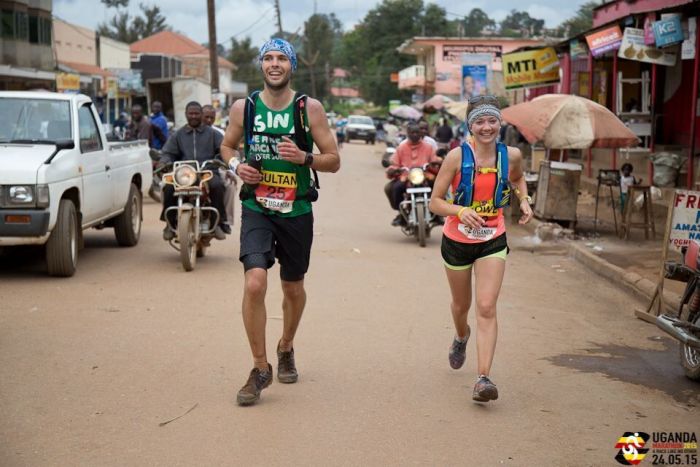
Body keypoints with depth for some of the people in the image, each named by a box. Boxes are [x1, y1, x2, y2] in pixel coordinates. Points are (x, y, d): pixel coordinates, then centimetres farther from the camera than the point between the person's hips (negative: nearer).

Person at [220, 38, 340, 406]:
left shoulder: (309, 109, -3)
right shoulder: (243, 108, 0)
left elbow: (334, 160, 0)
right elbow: (227, 145, 17)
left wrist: (304, 158, -19)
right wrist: (236, 165, -5)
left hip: (297, 210, 1)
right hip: (257, 209, -1)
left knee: (293, 288, 15)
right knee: (254, 283, -19)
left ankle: (286, 348, 43)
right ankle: (260, 368, -5)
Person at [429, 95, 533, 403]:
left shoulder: (511, 155, -8)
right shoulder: (457, 156, -17)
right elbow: (435, 202, -14)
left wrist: (524, 200, -3)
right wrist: (461, 211, -32)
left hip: (492, 241, 0)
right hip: (457, 241, 0)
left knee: (487, 308, -13)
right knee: (461, 305, 19)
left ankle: (484, 378, -13)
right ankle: (461, 337, 55)